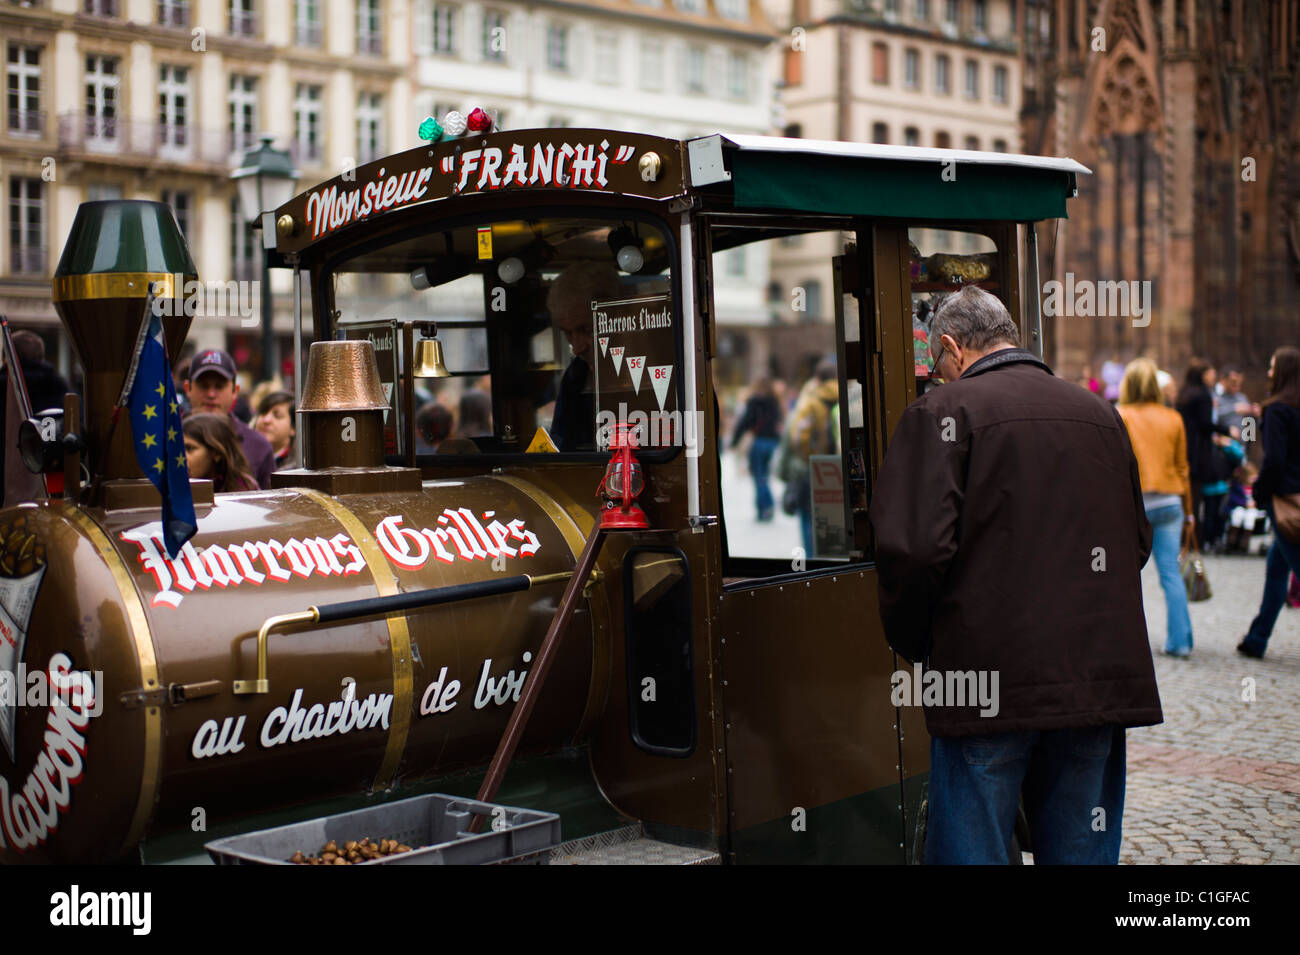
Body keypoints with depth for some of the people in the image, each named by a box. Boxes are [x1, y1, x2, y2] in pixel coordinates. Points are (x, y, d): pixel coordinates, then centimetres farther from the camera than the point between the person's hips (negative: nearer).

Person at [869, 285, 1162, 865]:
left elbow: (913, 548, -15)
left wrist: (911, 642, 0)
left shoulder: (943, 411, -5)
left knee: (970, 850, 4)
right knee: (1081, 850, 13)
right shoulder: (1100, 413, 13)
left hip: (989, 682, -5)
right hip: (1099, 678, 6)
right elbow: (1137, 541, 19)